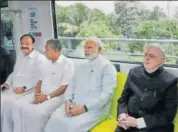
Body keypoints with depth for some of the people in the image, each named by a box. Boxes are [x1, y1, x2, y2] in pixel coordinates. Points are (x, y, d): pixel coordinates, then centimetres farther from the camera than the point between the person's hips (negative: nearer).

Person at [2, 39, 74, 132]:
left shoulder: (67, 64, -7)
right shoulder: (47, 63, 17)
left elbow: (65, 87, -13)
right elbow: (40, 80, 18)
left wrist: (48, 97, -17)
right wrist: (37, 94, -2)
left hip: (55, 96, -7)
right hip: (41, 95, 7)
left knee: (37, 112, -35)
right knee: (13, 105, -14)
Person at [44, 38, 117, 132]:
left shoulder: (107, 66, -3)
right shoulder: (80, 67, 18)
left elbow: (107, 93, -13)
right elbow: (71, 86, 15)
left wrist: (85, 108, -20)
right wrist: (68, 101, -7)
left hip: (95, 108, -5)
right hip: (74, 104, 5)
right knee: (55, 119, -21)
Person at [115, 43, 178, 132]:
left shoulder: (170, 81, -3)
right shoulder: (134, 72, 7)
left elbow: (169, 114, -6)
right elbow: (123, 98, 12)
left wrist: (138, 122, -14)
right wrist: (122, 115, -8)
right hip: (129, 123, 3)